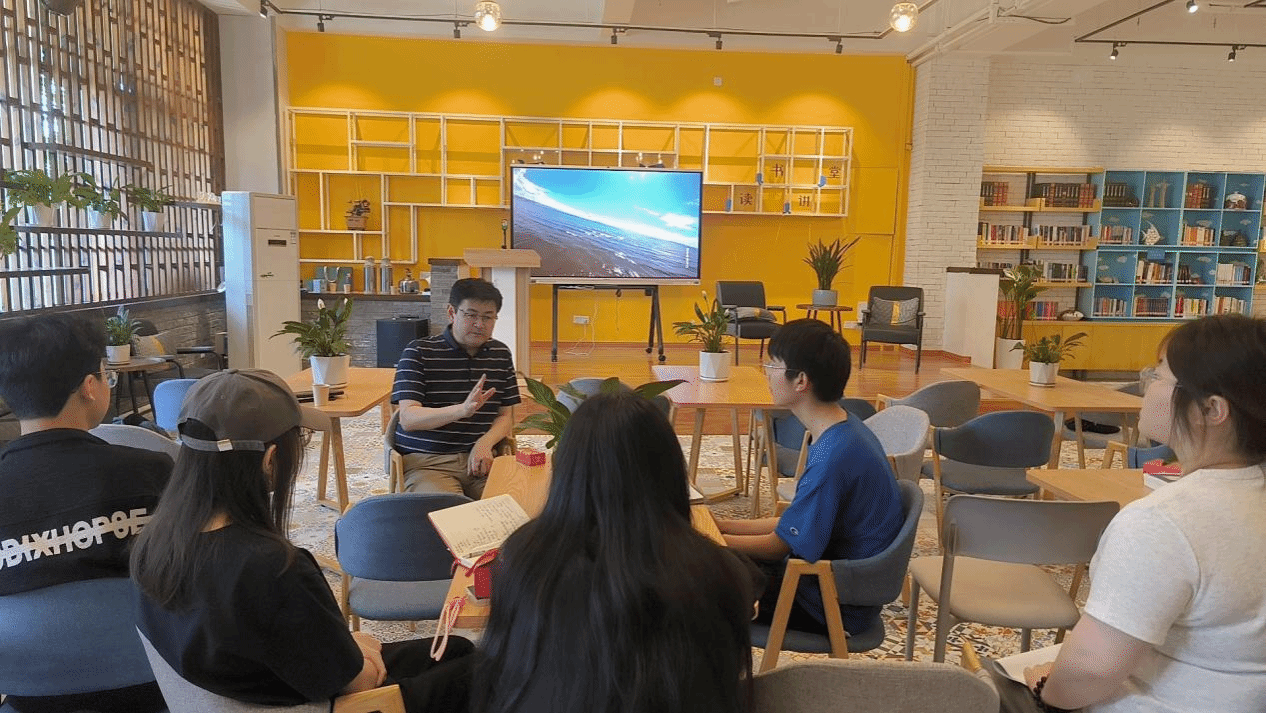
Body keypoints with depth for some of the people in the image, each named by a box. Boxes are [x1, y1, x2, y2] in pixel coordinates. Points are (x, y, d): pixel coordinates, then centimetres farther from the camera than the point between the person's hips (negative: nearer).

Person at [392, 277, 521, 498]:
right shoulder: (419, 352, -2)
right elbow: (408, 419, -12)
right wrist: (462, 409, -29)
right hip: (426, 461, -4)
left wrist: (484, 443, -8)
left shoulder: (500, 354, 13)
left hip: (479, 457, 4)